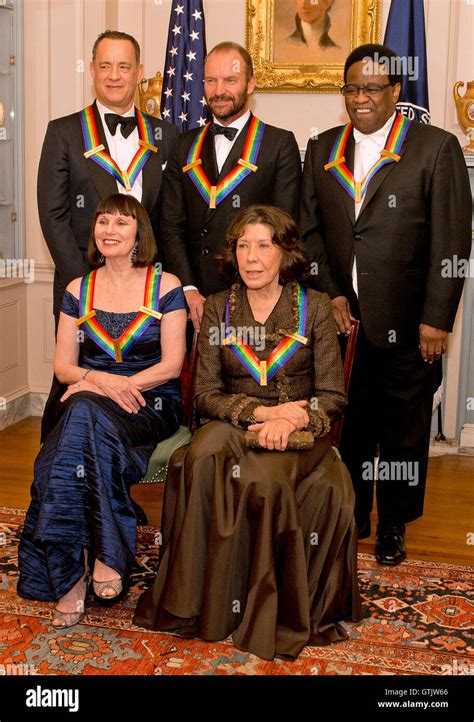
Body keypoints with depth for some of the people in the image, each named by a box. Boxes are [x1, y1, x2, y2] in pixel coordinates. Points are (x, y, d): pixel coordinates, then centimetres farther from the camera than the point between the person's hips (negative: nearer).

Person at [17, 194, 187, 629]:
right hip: (89, 406, 3)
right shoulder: (79, 291, 14)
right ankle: (106, 554, -27)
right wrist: (100, 379, -15)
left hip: (152, 404, -3)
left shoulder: (165, 286, 4)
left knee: (85, 414, -34)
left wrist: (100, 386, -14)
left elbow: (172, 365, -4)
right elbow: (63, 366, 9)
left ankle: (70, 575, -29)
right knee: (83, 413, -34)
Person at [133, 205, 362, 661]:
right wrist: (261, 412, -15)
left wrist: (291, 420, -20)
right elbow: (205, 394, 2)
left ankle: (273, 612, -16)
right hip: (231, 428, 2)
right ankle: (206, 603, -22)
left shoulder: (314, 307, 4)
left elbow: (332, 395, 1)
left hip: (299, 434, -2)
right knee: (201, 458, -33)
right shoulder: (217, 308, 8)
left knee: (260, 476, -35)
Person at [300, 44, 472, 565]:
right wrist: (330, 295, -2)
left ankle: (393, 526, 27)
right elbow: (310, 230, 10)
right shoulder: (322, 150, 10)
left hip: (406, 325, -3)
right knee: (348, 427, 11)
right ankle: (350, 517, 30)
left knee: (403, 430, 9)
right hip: (342, 318, 3)